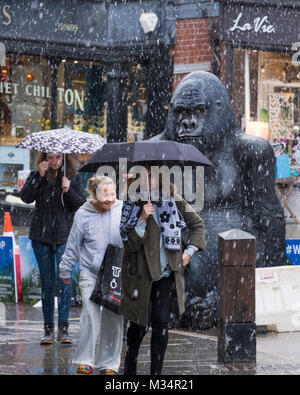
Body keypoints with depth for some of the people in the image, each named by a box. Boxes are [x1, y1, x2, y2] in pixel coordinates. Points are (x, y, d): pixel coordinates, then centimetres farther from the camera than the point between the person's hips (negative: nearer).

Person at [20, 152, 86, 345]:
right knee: (47, 282, 4)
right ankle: (48, 329, 10)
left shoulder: (73, 177, 4)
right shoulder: (36, 176, 6)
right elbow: (26, 197, -9)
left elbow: (83, 204, 0)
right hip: (41, 236, 1)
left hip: (65, 236, -1)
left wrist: (68, 190, -16)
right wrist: (39, 176, -17)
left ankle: (63, 328, -8)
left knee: (64, 279, -10)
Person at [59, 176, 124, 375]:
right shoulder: (83, 215, -5)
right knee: (91, 313, -13)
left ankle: (109, 363, 10)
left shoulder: (122, 210, -6)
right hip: (90, 272, -1)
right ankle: (86, 360, -6)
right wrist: (66, 271, 13)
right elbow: (73, 245, 6)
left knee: (113, 317, 1)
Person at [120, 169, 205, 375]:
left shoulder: (173, 201, -1)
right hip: (141, 274, -2)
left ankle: (156, 371, 6)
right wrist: (143, 220, -25)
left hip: (166, 273, 2)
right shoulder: (131, 206, -8)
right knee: (141, 322, 4)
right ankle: (131, 358, 34)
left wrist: (190, 250, 6)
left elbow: (197, 223, 15)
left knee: (162, 322, -4)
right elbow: (129, 244, -15)